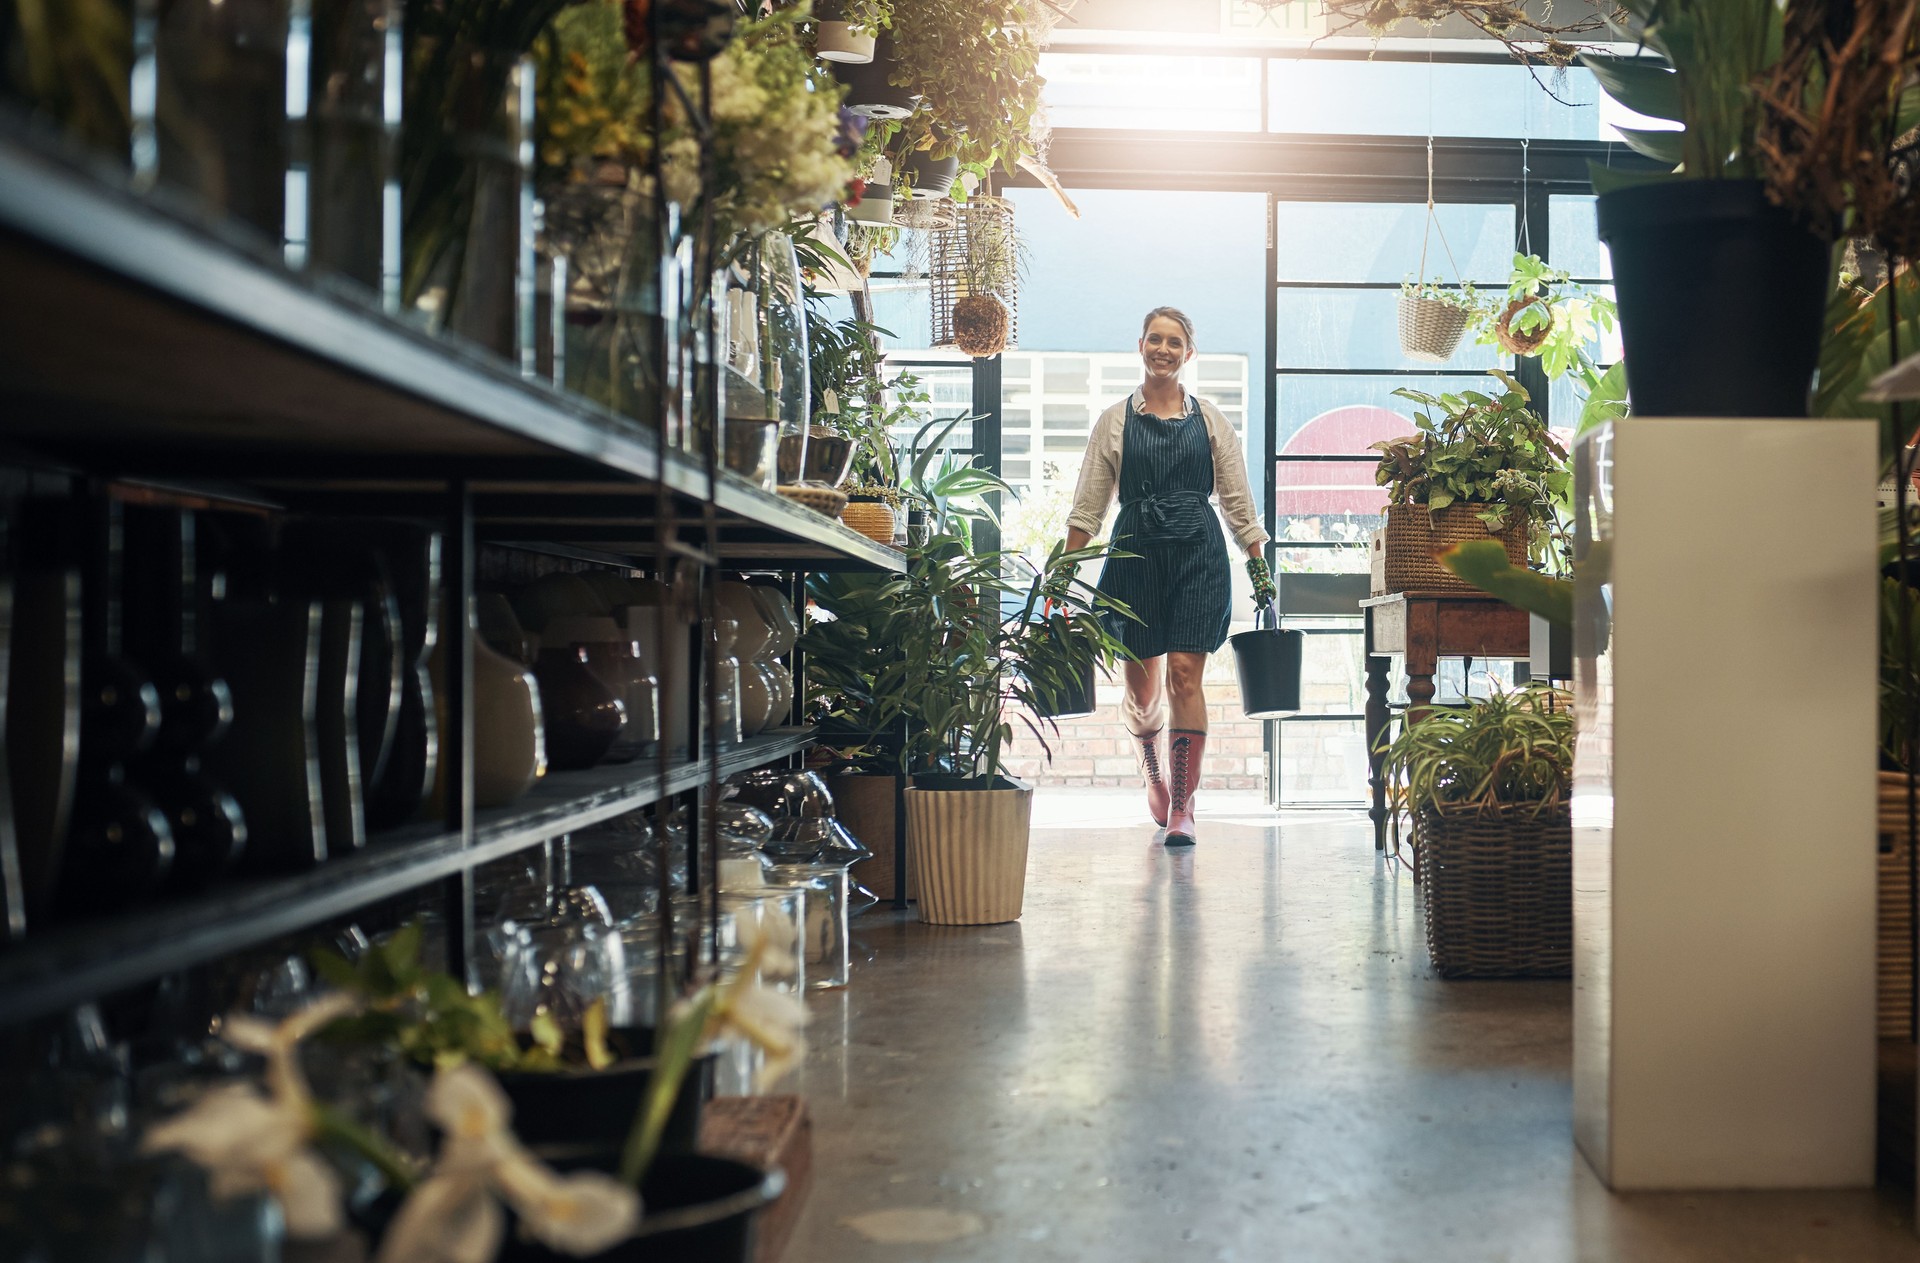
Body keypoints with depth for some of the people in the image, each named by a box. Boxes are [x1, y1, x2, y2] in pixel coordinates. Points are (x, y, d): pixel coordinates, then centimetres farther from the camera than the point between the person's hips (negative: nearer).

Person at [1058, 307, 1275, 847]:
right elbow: (1088, 506, 6)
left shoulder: (1210, 419, 9)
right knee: (1142, 685, 6)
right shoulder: (1115, 421, 8)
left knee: (1184, 675, -10)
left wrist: (1260, 568, 4)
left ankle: (1183, 807, -7)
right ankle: (1152, 770, 36)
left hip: (1200, 556, -1)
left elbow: (1238, 501, 9)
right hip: (1136, 554, 1)